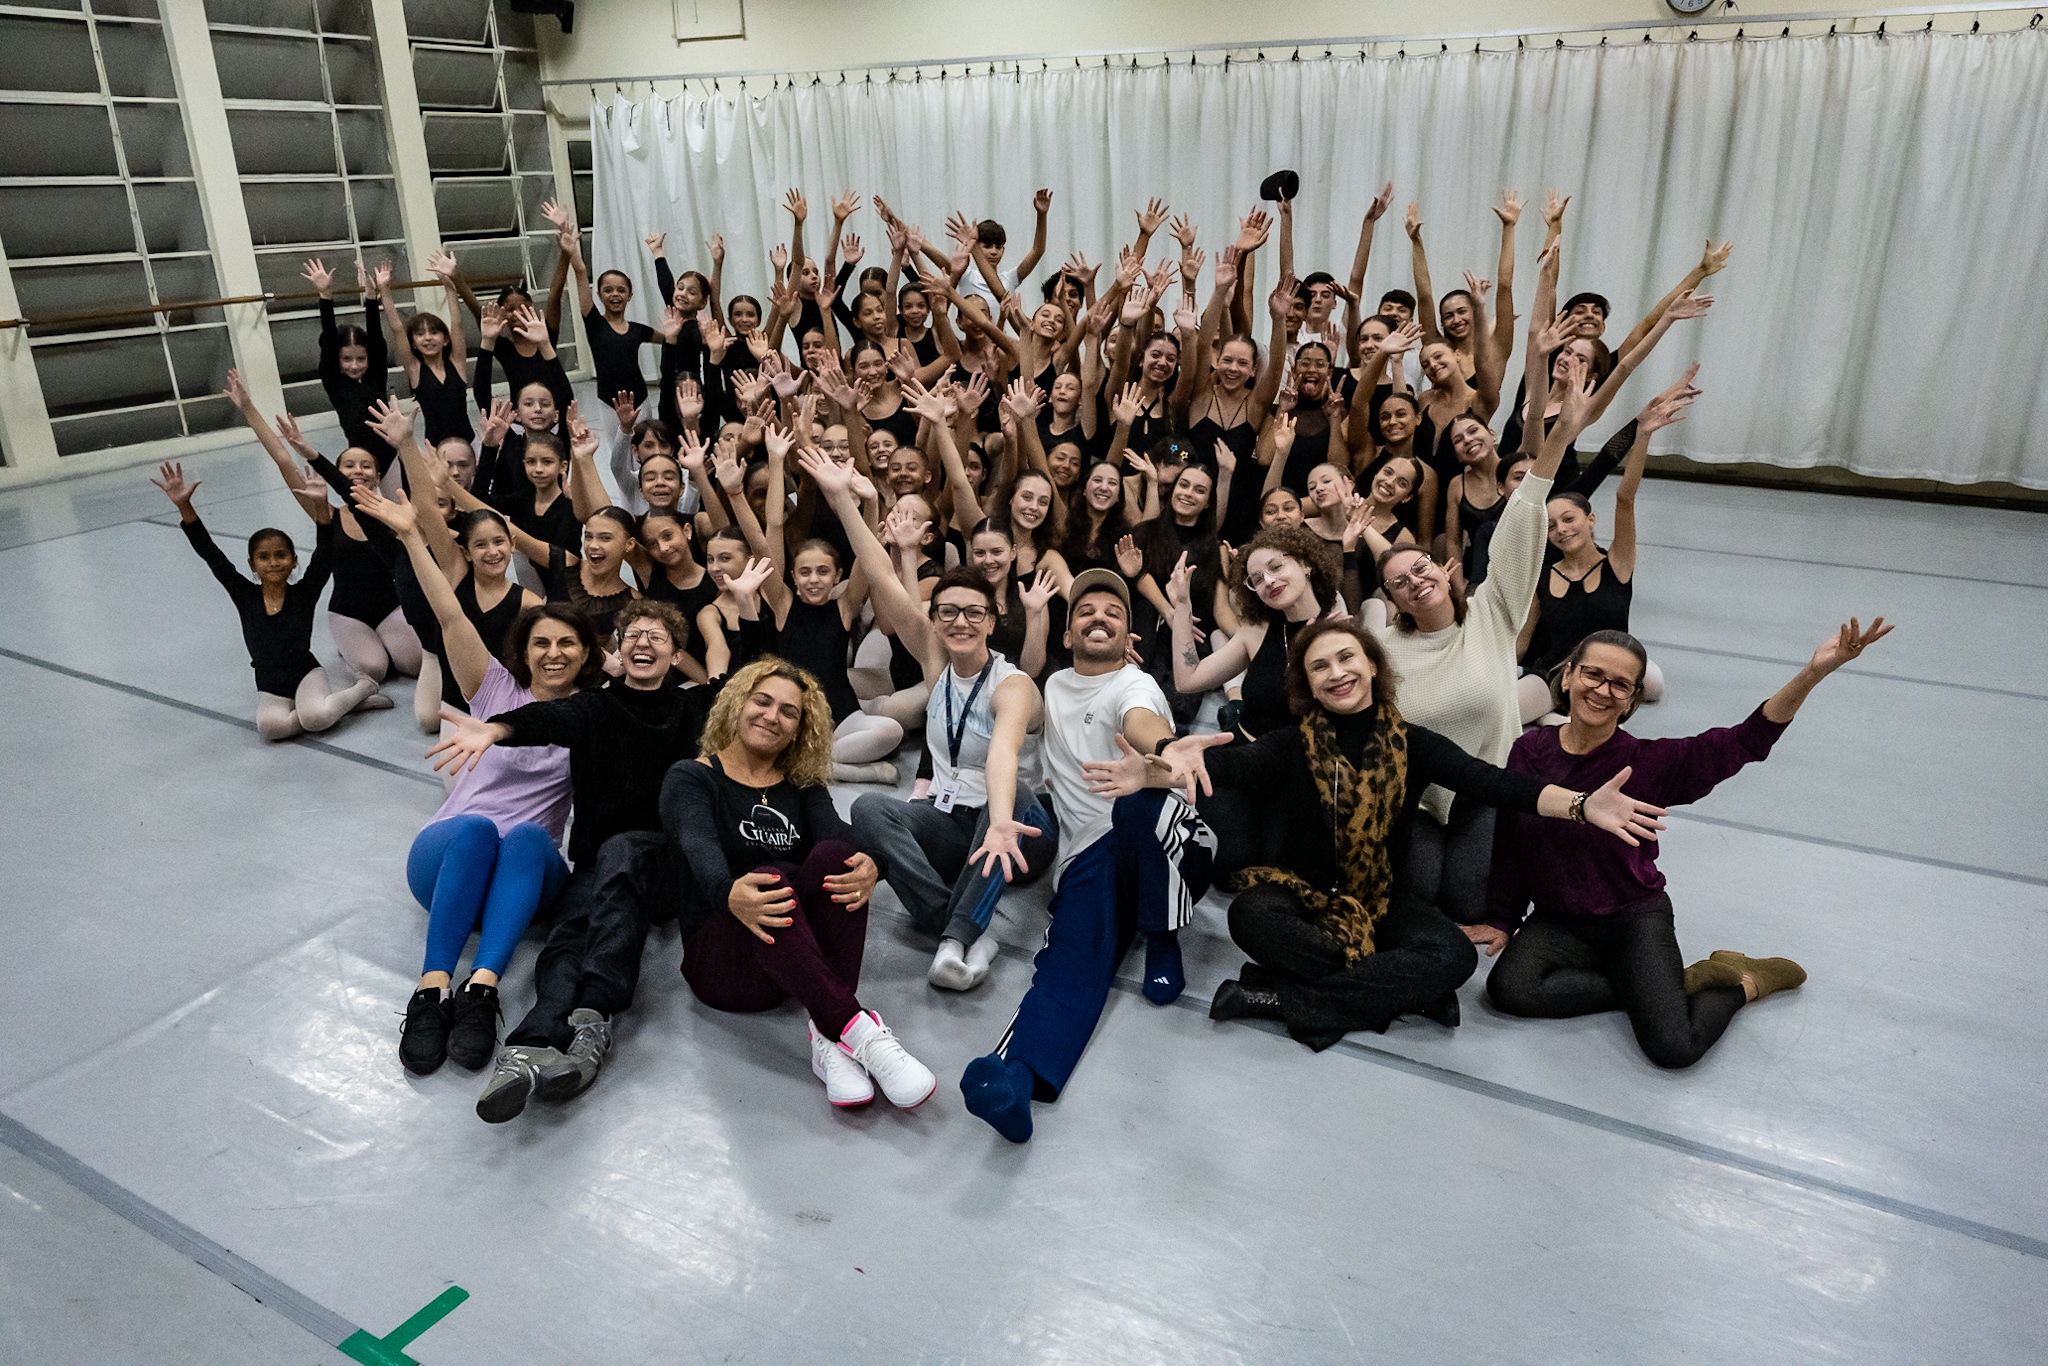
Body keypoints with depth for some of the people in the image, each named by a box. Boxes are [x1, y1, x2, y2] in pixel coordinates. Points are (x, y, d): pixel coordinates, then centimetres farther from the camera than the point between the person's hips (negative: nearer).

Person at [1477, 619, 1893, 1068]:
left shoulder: (1647, 761, -14)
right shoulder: (1530, 751, -7)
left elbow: (1746, 740, -24)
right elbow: (1509, 845, 3)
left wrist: (1813, 673, -38)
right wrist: (1500, 921, 7)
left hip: (1634, 918, -3)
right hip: (1558, 921, 3)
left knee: (1674, 1047, -21)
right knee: (1507, 988, -26)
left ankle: (1744, 984, 16)